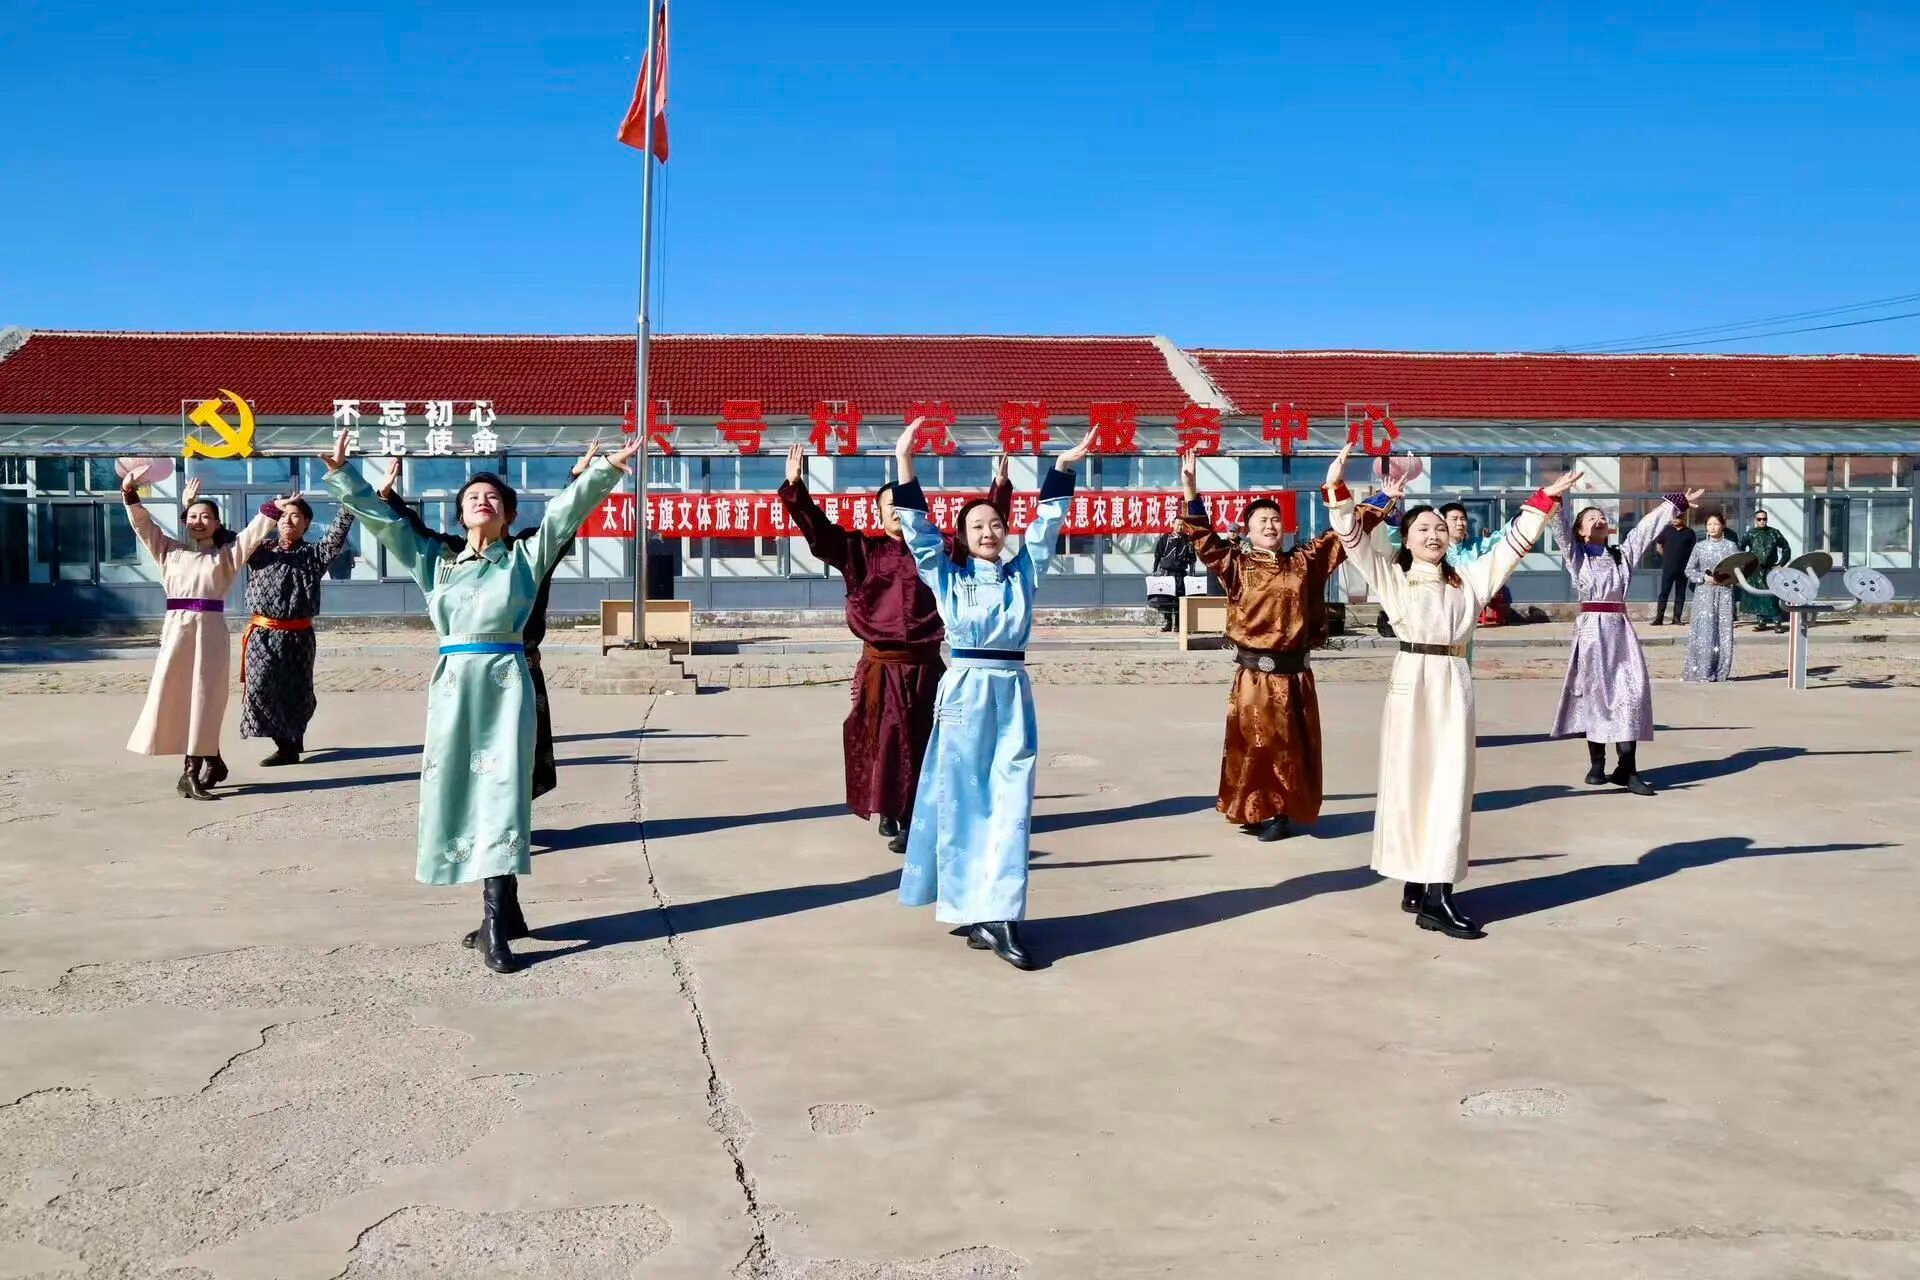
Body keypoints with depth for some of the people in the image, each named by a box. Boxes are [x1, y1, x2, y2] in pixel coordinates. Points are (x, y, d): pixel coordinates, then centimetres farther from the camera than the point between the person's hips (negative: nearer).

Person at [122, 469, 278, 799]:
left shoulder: (227, 554, 11)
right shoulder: (169, 550, 17)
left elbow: (255, 532, 3)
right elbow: (142, 524, 13)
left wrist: (275, 509, -8)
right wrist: (130, 493, 2)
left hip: (211, 631, -2)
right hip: (176, 629, 2)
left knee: (204, 700, -3)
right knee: (171, 699, -1)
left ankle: (193, 772, 3)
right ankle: (210, 763, 11)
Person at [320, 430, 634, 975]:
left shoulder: (525, 556, 9)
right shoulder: (434, 559, 16)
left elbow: (567, 510, 0)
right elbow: (382, 519, 15)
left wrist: (605, 470, -11)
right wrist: (342, 474, 8)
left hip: (506, 681, -3)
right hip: (453, 683, 3)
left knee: (500, 790, -7)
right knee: (454, 790, 4)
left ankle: (495, 923, -9)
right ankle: (504, 912, 16)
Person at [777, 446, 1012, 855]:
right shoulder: (861, 550, 4)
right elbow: (817, 530, -5)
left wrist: (999, 486, -3)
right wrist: (795, 487, -17)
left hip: (926, 665, 1)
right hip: (881, 665, -1)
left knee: (923, 743, 3)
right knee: (884, 740, 4)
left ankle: (913, 819, 12)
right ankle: (888, 810, 20)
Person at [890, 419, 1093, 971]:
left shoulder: (1022, 570, 11)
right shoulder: (947, 574, 6)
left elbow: (1047, 522, 11)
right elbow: (917, 528, -1)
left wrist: (1063, 467, 1)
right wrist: (905, 463, -9)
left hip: (1012, 693, 2)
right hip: (964, 689, -2)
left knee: (1010, 804, -3)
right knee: (962, 802, 2)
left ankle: (998, 916, -4)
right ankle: (977, 912, 10)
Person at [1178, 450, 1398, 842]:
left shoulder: (1304, 562, 7)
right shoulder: (1235, 565, 1)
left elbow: (1344, 533, 9)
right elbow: (1202, 537, -9)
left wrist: (1383, 499, 5)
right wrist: (1190, 489, -21)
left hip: (1293, 673, 2)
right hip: (1253, 674, -2)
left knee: (1291, 747, 7)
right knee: (1254, 746, 4)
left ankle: (1283, 813, 17)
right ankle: (1256, 811, 17)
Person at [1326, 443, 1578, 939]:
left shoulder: (1470, 579, 14)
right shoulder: (1392, 577, 5)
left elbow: (1513, 544, 15)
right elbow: (1353, 538, -3)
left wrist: (1545, 498, 10)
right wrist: (1337, 488, -14)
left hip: (1455, 686, 3)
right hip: (1412, 684, -3)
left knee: (1449, 785, 1)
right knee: (1411, 782, 0)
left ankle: (1433, 892, 3)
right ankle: (1421, 886, 7)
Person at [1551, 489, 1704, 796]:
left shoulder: (1621, 553, 17)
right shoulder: (1576, 555, 4)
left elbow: (1647, 526, 19)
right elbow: (1561, 529, -11)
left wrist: (1678, 502, 20)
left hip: (1620, 629, 4)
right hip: (1591, 629, -4)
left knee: (1630, 694, -4)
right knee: (1595, 694, -1)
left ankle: (1627, 770, -3)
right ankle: (1597, 765, 7)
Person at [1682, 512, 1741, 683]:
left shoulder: (1731, 546, 5)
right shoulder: (1700, 546, 7)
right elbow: (1689, 570, 7)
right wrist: (1704, 577, -9)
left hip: (1724, 592, 0)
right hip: (1704, 592, 0)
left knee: (1724, 630, -2)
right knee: (1703, 630, -6)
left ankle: (1720, 672, 4)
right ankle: (1702, 672, -2)